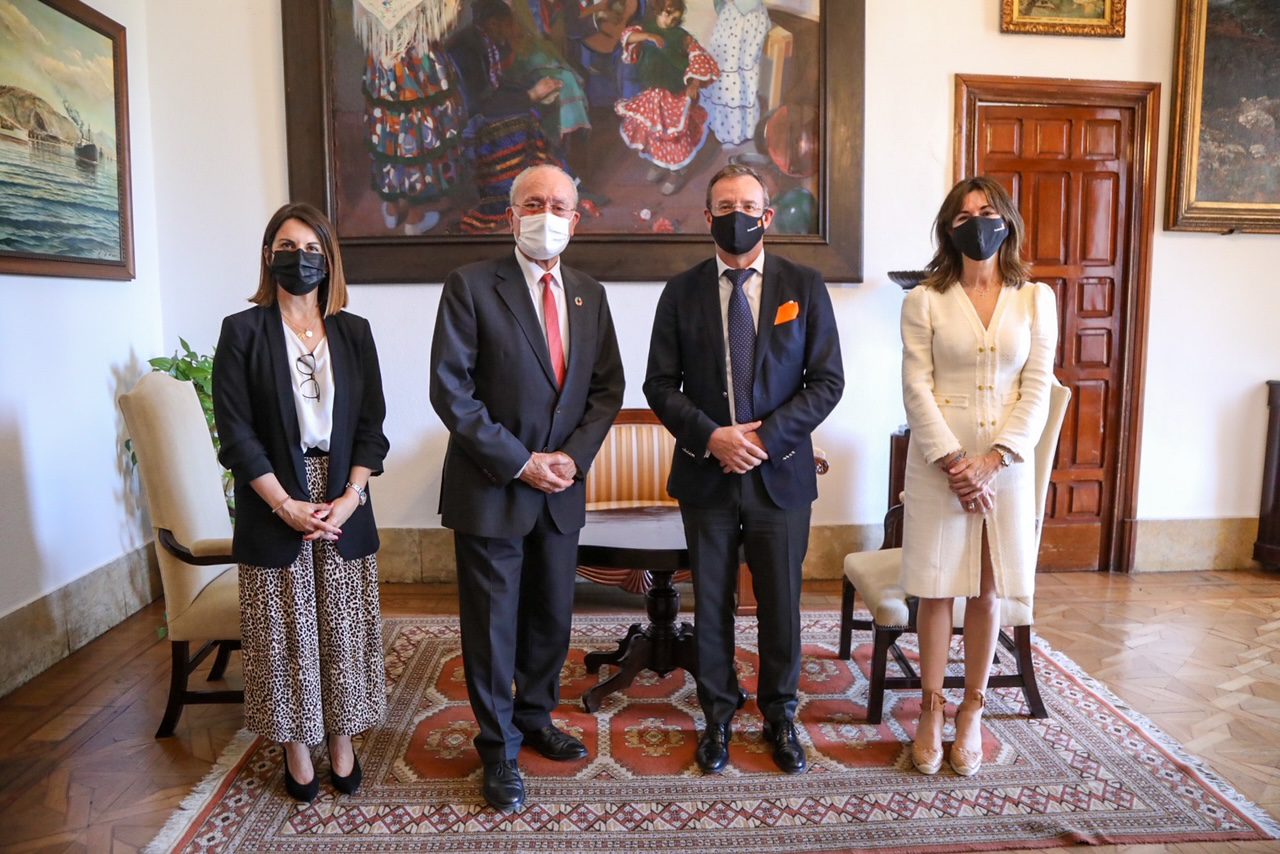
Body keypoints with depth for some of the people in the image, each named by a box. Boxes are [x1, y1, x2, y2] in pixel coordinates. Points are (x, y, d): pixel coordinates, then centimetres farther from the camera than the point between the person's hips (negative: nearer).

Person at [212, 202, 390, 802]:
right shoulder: (243, 331, -1)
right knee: (284, 633, 6)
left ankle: (342, 742, 24)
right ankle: (296, 750, 22)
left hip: (344, 505, 2)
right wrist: (287, 505, -12)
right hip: (273, 508, -2)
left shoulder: (353, 332, 6)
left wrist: (348, 498, -8)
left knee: (344, 628, 8)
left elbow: (371, 426, 4)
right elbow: (236, 432, -6)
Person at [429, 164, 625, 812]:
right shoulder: (471, 285, -8)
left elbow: (608, 386, 9)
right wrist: (520, 462, -15)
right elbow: (450, 390, -13)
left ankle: (534, 720, 39)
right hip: (490, 489, -5)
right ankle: (498, 748, 26)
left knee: (552, 618, 17)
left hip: (561, 489, 5)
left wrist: (574, 453, -7)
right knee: (493, 625, 7)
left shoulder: (589, 294, 8)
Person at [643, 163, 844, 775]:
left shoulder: (804, 287, 2)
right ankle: (718, 716, 31)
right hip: (706, 473, 1)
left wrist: (766, 436, -13)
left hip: (781, 472, 0)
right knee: (711, 604, 11)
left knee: (781, 604, 10)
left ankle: (779, 715, 32)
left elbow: (827, 381, -1)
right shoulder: (682, 292, 3)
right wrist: (710, 437, -15)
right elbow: (660, 385, 1)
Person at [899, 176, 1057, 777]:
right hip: (939, 462, -1)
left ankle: (972, 712, 24)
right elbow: (917, 390, -6)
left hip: (1006, 463, 2)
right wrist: (954, 463, -15)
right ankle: (930, 711, 20)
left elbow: (1036, 390, -1)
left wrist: (991, 461, -12)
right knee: (936, 590, 5)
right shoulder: (925, 300, -1)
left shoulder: (1036, 299, 5)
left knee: (987, 592, 9)